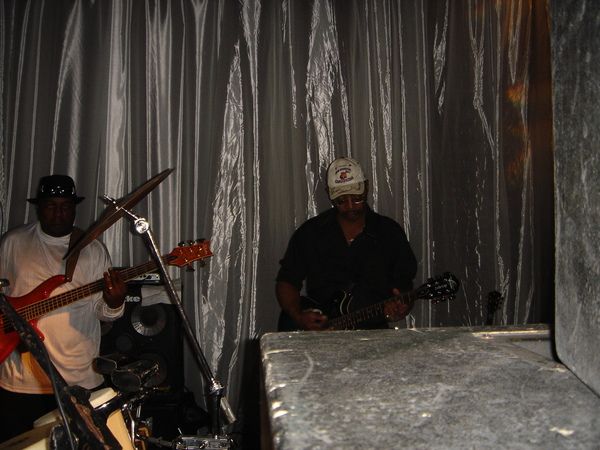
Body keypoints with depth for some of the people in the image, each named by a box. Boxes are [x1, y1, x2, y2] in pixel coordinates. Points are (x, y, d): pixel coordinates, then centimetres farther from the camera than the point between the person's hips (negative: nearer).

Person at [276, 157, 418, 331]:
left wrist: (400, 309, -14)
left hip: (373, 330, 0)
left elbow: (405, 286, 9)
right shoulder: (309, 232, 6)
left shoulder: (390, 232, 7)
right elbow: (286, 282, 8)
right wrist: (299, 317, -9)